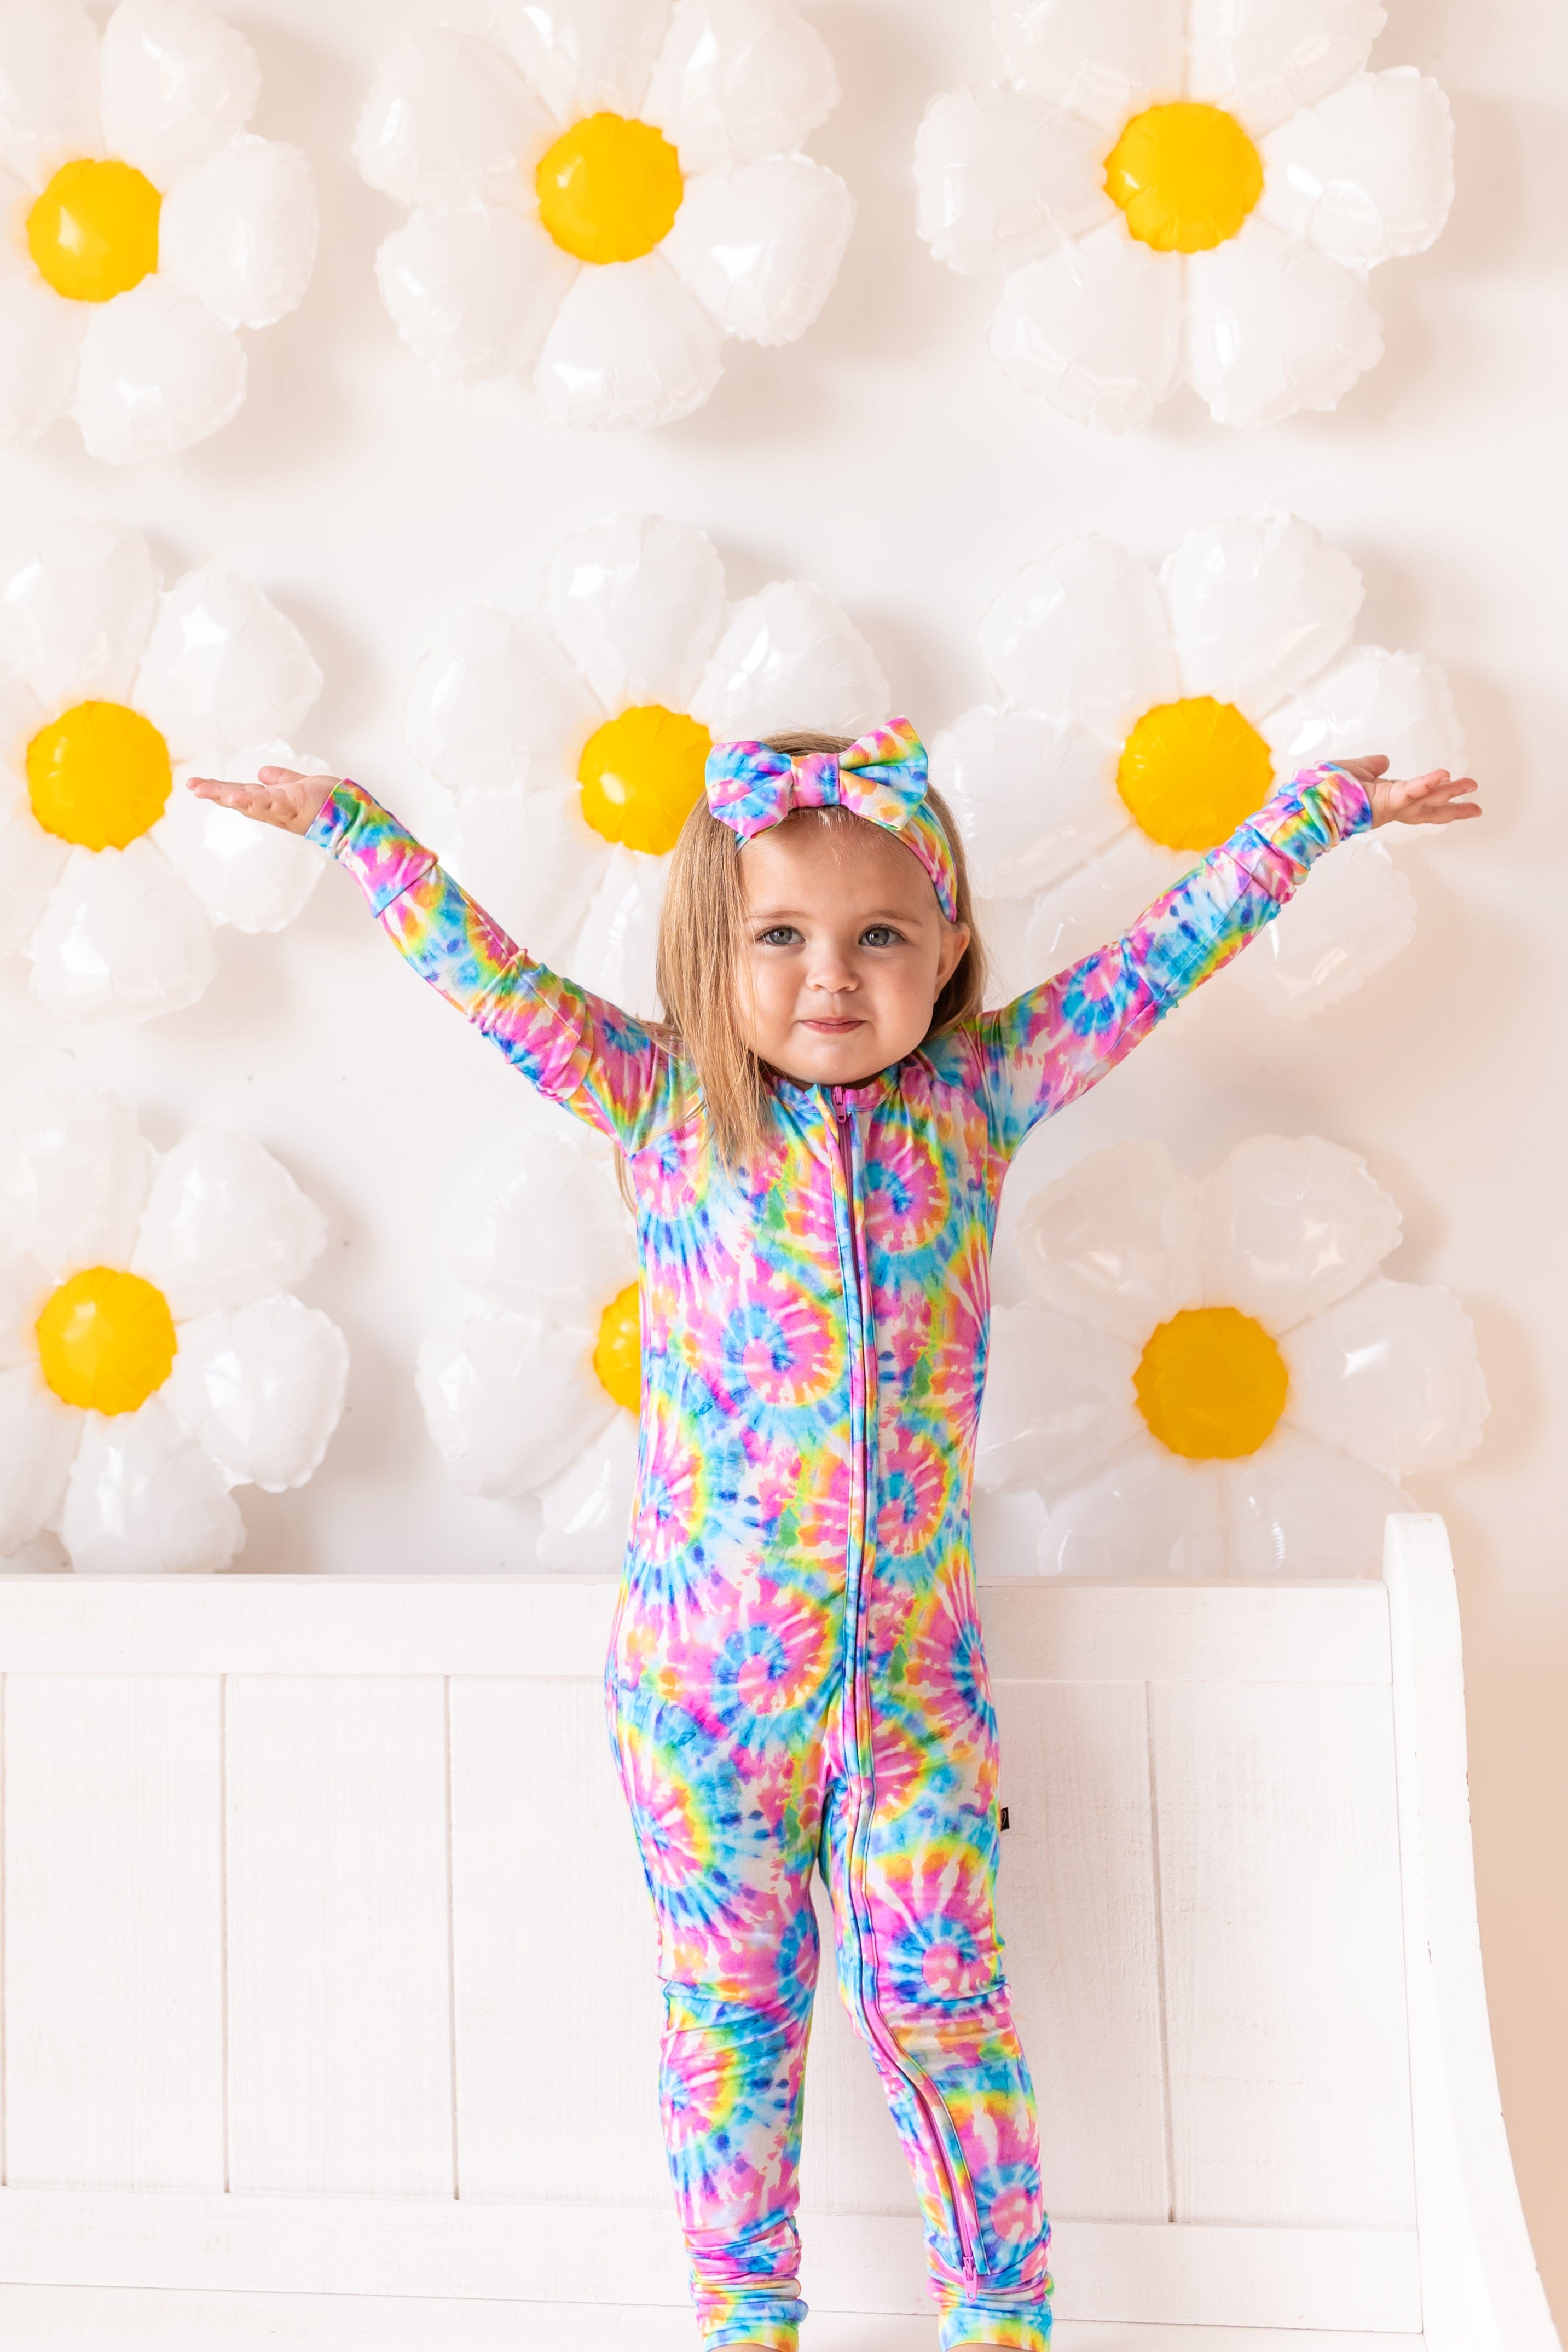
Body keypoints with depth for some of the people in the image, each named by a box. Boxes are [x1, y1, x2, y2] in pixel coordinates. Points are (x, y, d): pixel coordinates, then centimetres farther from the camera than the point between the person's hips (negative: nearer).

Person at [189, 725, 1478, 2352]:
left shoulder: (977, 1091, 2)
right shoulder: (663, 1106, -1)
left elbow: (1170, 946, 5)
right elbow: (485, 974, -3)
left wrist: (1324, 804, 8)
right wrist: (344, 820, -6)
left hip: (915, 1675, 0)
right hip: (700, 1681, 0)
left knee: (941, 2006, 4)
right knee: (730, 2019, 11)